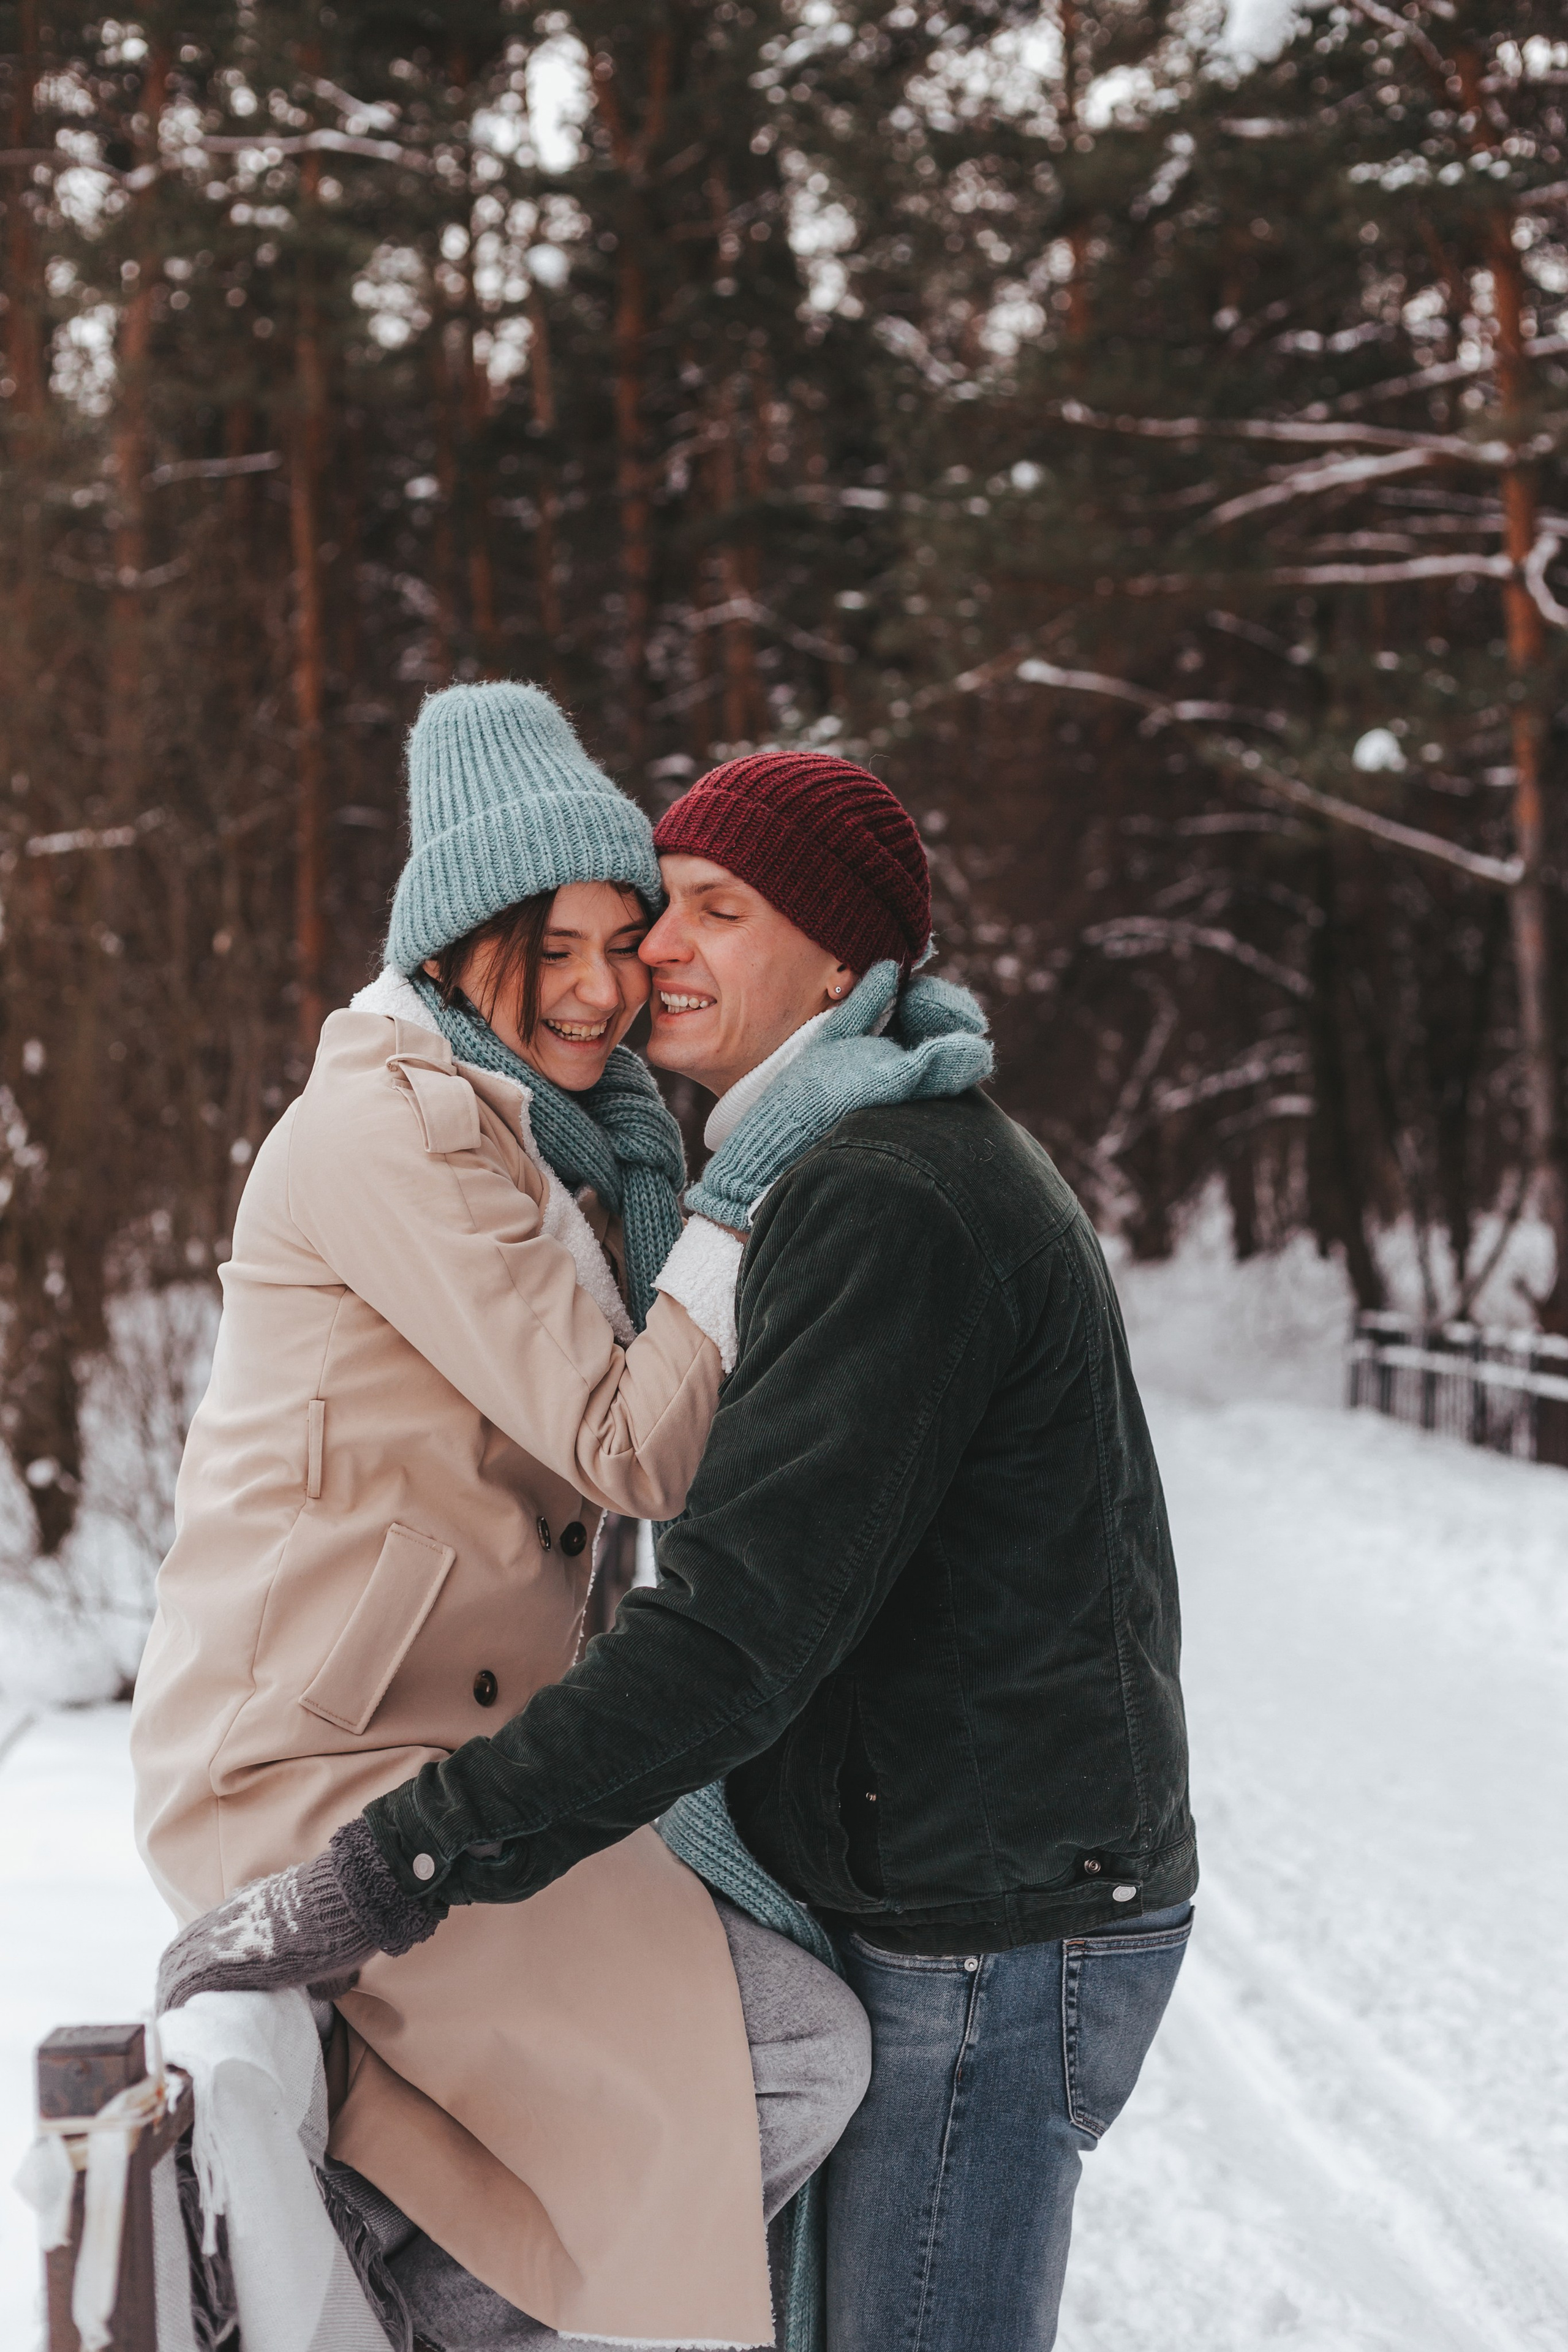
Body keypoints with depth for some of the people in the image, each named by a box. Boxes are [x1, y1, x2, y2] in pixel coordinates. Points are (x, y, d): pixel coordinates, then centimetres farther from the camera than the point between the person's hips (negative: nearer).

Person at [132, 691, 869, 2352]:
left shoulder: (562, 1143, 16)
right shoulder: (394, 1125, -15)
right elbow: (633, 1453, -17)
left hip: (442, 1753, 10)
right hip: (303, 1777, -10)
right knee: (797, 2050, -16)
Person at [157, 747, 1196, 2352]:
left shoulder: (887, 1206, -21)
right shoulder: (888, 1169, 14)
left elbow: (741, 1632, -29)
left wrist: (383, 1875, -28)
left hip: (995, 1939, -10)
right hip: (947, 1901, 10)